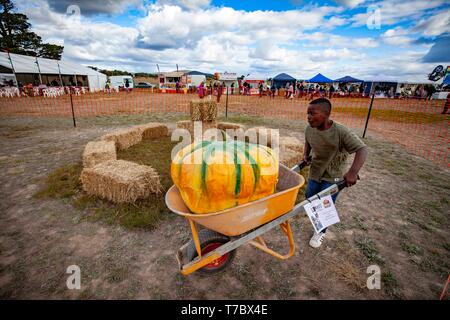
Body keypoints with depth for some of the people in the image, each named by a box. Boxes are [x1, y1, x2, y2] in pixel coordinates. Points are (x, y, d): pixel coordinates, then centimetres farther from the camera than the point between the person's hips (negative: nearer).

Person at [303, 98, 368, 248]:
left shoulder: (341, 132, -27)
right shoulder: (309, 129, -12)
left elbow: (362, 149, -30)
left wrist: (353, 172, -43)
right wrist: (306, 155, -4)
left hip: (333, 176, -4)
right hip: (315, 172, 5)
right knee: (310, 199, 16)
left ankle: (321, 232, 28)